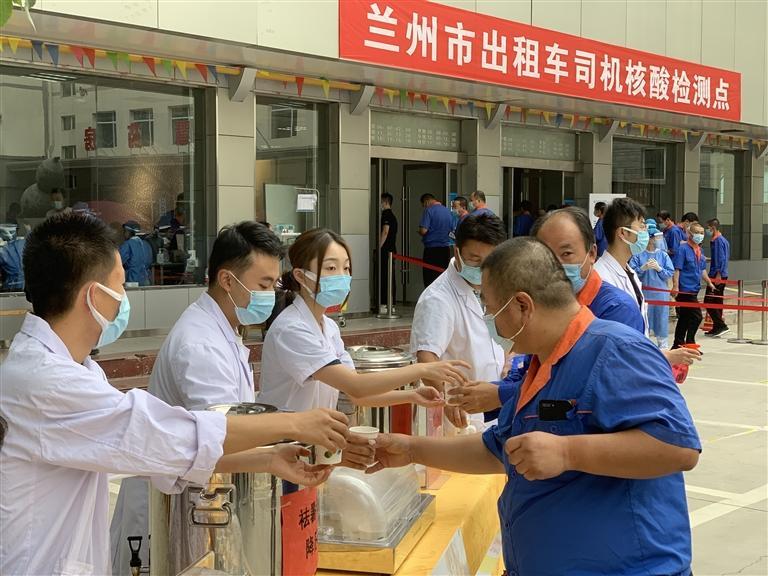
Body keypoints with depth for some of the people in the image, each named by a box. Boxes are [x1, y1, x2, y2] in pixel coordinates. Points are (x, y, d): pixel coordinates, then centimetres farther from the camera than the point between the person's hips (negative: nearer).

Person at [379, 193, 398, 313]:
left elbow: (385, 232, -19)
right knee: (390, 276, 10)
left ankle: (384, 304, -11)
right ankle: (391, 304, 13)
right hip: (391, 250, 10)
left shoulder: (386, 214, -11)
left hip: (385, 250, -10)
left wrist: (379, 248, -18)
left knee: (384, 276, -9)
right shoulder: (392, 215, 19)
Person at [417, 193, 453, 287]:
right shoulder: (448, 211, 8)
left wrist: (419, 232, 3)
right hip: (446, 249, 6)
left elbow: (423, 230, -18)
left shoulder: (429, 211, -11)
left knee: (430, 279, -1)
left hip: (432, 249, -6)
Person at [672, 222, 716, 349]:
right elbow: (677, 269, -15)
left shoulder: (699, 250, 15)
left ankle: (678, 345, 20)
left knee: (684, 318, 13)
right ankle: (690, 343, -2)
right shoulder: (683, 249, -10)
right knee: (696, 316, -11)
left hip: (694, 289, 8)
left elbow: (702, 270, 25)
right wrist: (675, 286, -21)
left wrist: (709, 282, 23)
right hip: (685, 289, -8)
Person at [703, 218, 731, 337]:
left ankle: (722, 326, -12)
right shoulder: (724, 240, 16)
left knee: (708, 302, -10)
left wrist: (718, 274, -22)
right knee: (717, 302, 13)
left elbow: (721, 259, -20)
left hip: (717, 275, -10)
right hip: (723, 276, 10)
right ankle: (717, 328, 16)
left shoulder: (718, 241, -13)